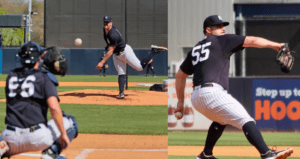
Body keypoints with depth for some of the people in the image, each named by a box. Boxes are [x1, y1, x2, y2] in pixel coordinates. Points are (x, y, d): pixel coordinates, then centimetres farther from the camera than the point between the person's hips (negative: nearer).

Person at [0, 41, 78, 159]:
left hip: (11, 137, 3)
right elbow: (54, 108, -12)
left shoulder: (11, 76, 15)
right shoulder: (44, 77, 1)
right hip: (37, 138, -3)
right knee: (70, 122, 20)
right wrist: (63, 134, -5)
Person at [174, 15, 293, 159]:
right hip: (212, 92, -8)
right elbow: (252, 41, 3)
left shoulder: (195, 50, 26)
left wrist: (180, 102, 33)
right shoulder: (221, 40, 7)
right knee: (245, 120, -15)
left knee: (221, 119, 33)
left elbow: (180, 76, 29)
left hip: (196, 98, 8)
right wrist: (276, 45, 6)